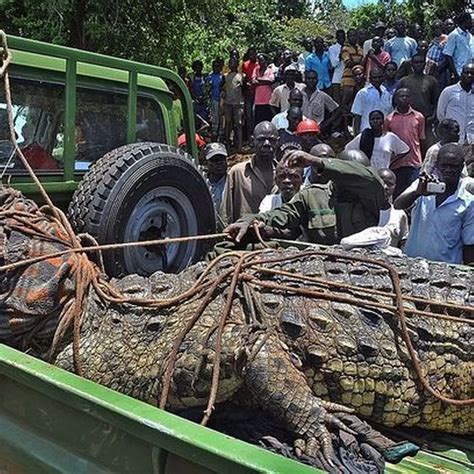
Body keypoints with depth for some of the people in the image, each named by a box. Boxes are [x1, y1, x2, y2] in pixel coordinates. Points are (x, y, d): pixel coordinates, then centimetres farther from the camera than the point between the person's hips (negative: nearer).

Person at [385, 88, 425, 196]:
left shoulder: (419, 117, 5)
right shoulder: (389, 119, 4)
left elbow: (421, 140, 9)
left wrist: (423, 162, 6)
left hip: (414, 162, 0)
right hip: (396, 163, 0)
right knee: (396, 194, 6)